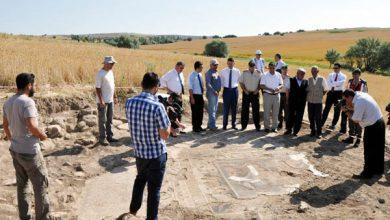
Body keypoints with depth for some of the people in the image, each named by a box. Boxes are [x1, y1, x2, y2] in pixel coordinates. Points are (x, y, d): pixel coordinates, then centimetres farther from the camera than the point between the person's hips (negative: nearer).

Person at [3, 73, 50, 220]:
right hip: (29, 152, -9)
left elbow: (5, 124, 19)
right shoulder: (27, 102, -21)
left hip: (15, 150, 9)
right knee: (41, 185, 4)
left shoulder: (8, 102, 6)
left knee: (21, 184, 19)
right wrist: (43, 136, -11)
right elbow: (32, 127, -30)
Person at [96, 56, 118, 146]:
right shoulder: (100, 74, -15)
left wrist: (114, 97, 17)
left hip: (110, 100, 8)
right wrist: (101, 101, -21)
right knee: (102, 120, 0)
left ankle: (109, 136, 25)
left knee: (110, 119, 14)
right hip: (103, 101, -8)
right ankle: (102, 139, 9)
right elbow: (98, 88, -17)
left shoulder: (111, 72, 10)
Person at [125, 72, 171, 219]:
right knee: (154, 188, 11)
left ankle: (134, 208, 48)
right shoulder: (157, 106, -23)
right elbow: (165, 135, -19)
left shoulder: (129, 102, -6)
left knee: (140, 179, 30)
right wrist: (168, 122, 1)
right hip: (156, 154, -6)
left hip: (139, 152, 6)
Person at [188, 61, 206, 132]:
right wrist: (192, 98, -17)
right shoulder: (192, 75, -11)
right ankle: (195, 127, 13)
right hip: (195, 96, -7)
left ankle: (199, 126, 24)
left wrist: (202, 96, 14)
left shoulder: (200, 75, 10)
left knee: (200, 112, 12)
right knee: (195, 112, 2)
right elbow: (190, 88, -14)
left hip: (200, 96, 7)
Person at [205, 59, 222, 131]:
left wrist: (218, 90, 9)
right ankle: (212, 125, -4)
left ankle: (210, 124, 21)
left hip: (216, 93, 8)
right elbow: (208, 84, -16)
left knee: (215, 109, 12)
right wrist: (214, 91, -18)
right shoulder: (209, 73, -8)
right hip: (211, 93, -8)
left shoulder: (217, 72, 16)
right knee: (212, 109, -7)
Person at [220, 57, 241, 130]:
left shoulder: (237, 71, 2)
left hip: (234, 90, 1)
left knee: (234, 108, 8)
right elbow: (221, 81, 12)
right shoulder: (223, 71, 1)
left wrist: (235, 85, 8)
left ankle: (233, 124, 18)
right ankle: (225, 125, 11)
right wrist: (224, 86, 5)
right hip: (226, 90, -1)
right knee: (226, 108, 0)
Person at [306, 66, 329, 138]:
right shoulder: (309, 79, 4)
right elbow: (306, 90, 9)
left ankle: (319, 132, 12)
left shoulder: (322, 79, -3)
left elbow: (325, 90, 0)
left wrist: (320, 96, 0)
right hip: (310, 101, 3)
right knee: (311, 117, 8)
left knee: (318, 118, 1)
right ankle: (313, 131, 22)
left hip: (318, 101, -2)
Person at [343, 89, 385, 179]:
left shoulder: (358, 102, -24)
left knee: (369, 151, 2)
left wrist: (348, 113, -6)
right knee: (378, 149, 21)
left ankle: (367, 173, 13)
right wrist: (349, 107, 0)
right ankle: (378, 169, 36)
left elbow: (356, 120, -20)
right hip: (380, 122, 10)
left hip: (372, 127, -10)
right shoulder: (361, 95, 5)